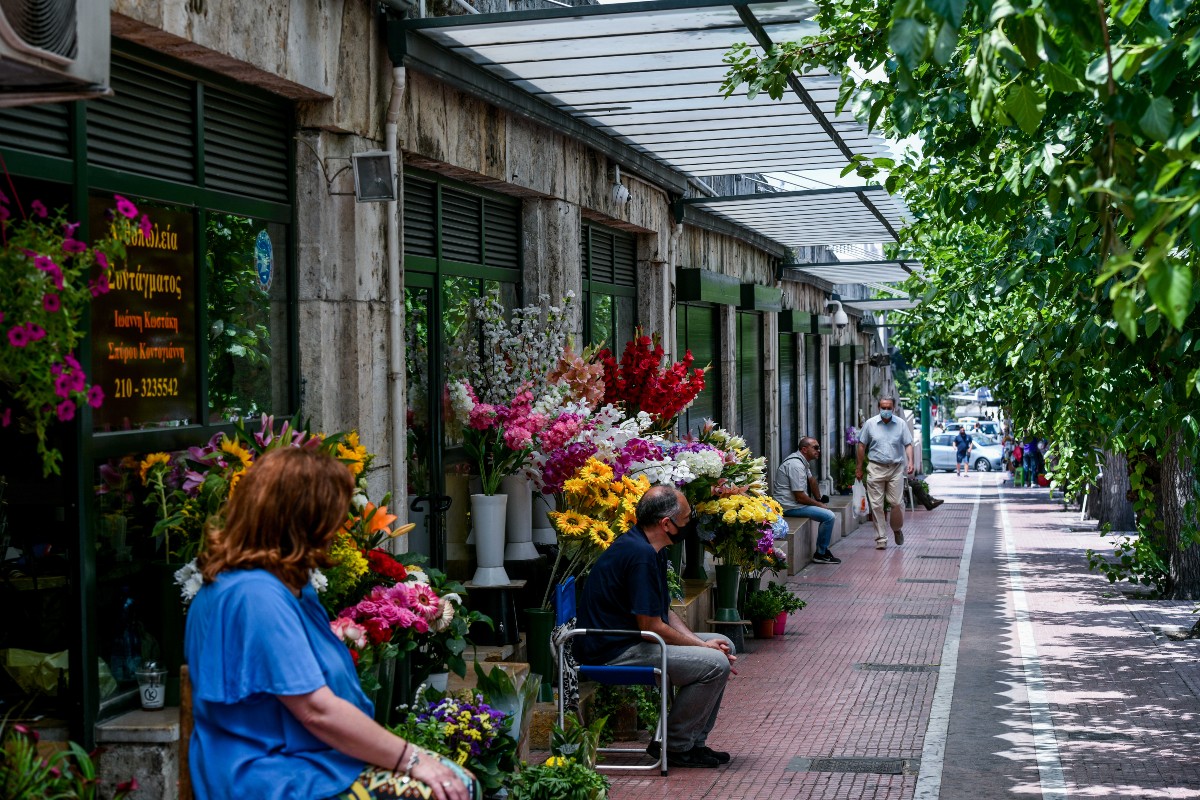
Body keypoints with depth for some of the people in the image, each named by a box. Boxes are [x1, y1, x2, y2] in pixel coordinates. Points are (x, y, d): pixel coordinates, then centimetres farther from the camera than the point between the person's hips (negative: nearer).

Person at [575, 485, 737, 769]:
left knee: (723, 645, 12)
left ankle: (692, 741, 14)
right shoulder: (641, 554, -23)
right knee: (715, 663, -18)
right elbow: (651, 626, -22)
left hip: (631, 641, 11)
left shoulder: (650, 550, 11)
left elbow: (665, 612, 15)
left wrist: (699, 642, 0)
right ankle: (674, 745, -4)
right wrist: (702, 646, -10)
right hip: (613, 652, -11)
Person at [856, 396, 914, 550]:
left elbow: (908, 444, 3)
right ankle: (881, 539, 5)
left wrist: (910, 462, -14)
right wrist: (859, 468, 7)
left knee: (897, 503, -2)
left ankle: (897, 529, 27)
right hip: (876, 468, 0)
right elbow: (862, 446, 7)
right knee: (876, 505, -2)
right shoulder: (870, 424, 2)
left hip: (896, 469, 0)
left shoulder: (901, 425, 4)